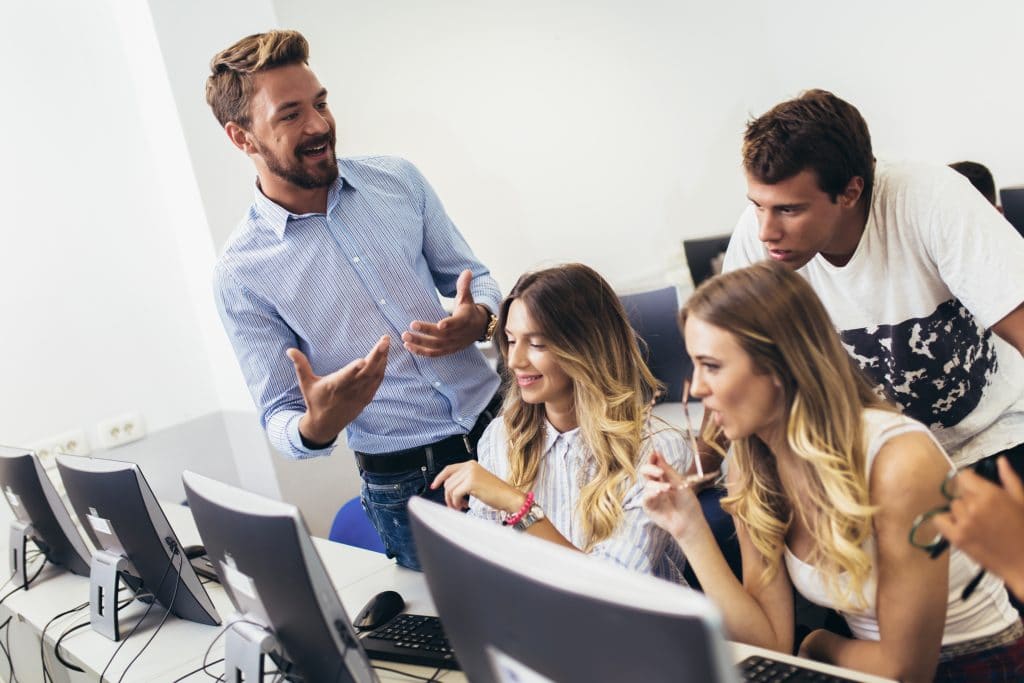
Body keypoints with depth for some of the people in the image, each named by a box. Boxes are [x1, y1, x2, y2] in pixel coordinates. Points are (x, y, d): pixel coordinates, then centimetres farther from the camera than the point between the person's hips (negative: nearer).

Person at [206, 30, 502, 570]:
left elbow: (474, 280, 8)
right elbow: (278, 418, -4)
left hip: (498, 424, 3)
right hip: (403, 482, -2)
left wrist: (478, 319, -15)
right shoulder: (241, 275, -9)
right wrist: (315, 428, -28)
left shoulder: (398, 179, -1)